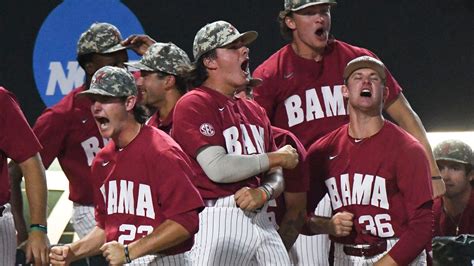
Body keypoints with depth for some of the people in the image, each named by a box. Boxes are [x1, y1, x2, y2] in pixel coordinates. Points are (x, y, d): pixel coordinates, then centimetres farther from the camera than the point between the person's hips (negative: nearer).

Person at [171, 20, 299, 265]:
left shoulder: (254, 111, 20)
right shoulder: (193, 105, -4)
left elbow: (276, 176, 19)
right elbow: (217, 168, -17)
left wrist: (263, 193, -6)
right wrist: (276, 158, -5)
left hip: (261, 220, 7)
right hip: (220, 223, -7)